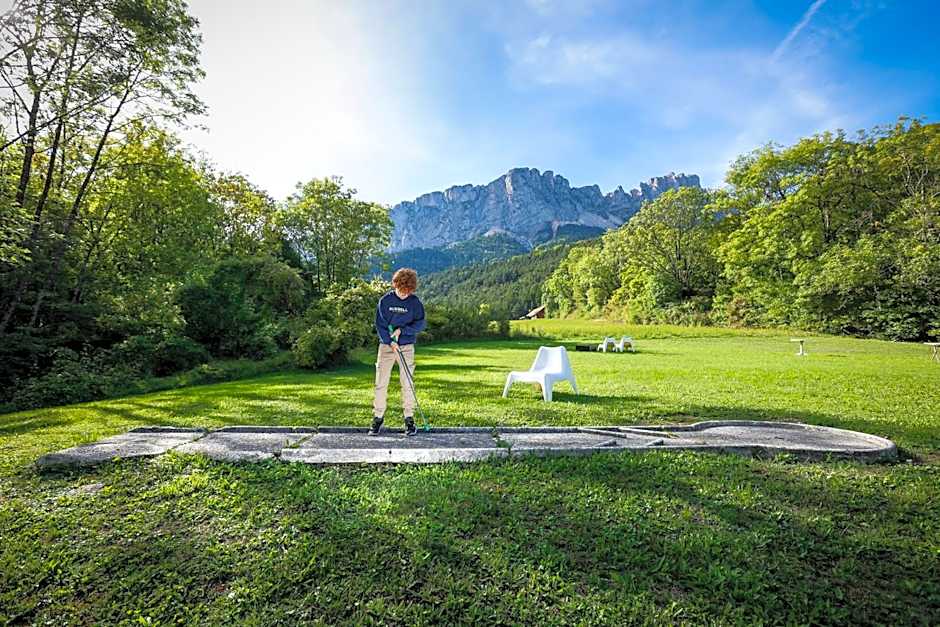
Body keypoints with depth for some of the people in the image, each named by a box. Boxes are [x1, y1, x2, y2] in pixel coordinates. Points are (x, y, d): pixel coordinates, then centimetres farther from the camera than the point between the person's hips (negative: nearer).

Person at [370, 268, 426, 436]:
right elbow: (379, 324, -1)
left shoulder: (415, 302, -1)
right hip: (386, 345, 1)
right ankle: (378, 418, 13)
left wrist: (402, 330, -13)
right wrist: (390, 342, -13)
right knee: (380, 384, 1)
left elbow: (420, 323, -1)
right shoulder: (385, 300, -1)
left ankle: (409, 419, 9)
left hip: (407, 346, 0)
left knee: (407, 384, 0)